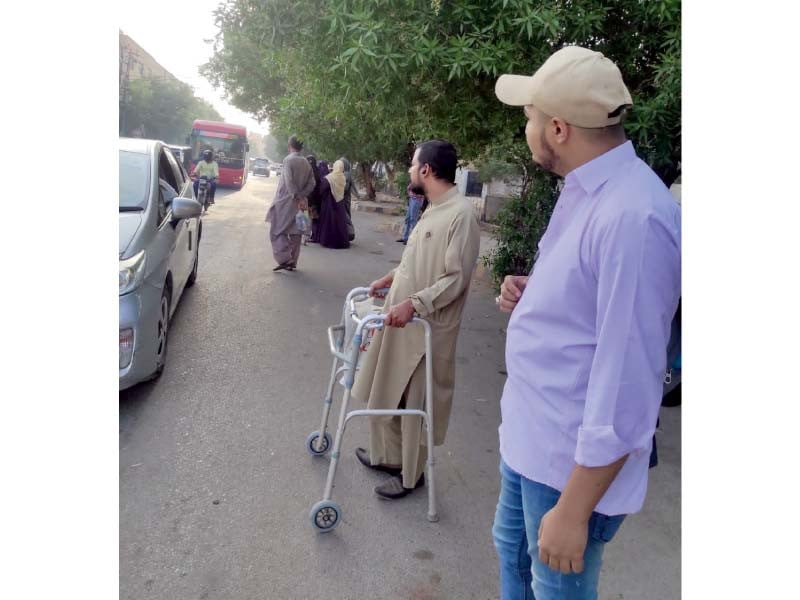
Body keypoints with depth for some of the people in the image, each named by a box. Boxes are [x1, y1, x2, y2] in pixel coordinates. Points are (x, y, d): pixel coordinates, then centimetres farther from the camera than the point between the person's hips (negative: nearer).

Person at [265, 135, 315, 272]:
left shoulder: (288, 160, -10)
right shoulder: (306, 163, 8)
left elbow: (289, 182, -20)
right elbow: (311, 183, 3)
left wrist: (297, 198, -18)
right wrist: (302, 197, -4)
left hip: (286, 202, -6)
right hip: (299, 204, 6)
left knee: (277, 231, 2)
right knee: (295, 233, 11)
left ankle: (284, 259, -10)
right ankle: (292, 262, 15)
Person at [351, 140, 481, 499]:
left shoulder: (460, 214, -20)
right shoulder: (434, 209, 10)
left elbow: (456, 278, -23)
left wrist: (413, 304, -29)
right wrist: (390, 279, 19)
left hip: (428, 329, -9)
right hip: (401, 321, 9)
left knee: (419, 405, 7)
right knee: (386, 394, 20)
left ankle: (411, 475, 25)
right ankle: (390, 456, 40)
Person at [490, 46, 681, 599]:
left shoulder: (632, 215, -28)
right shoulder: (584, 190, 5)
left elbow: (627, 385, -27)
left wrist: (574, 511, -21)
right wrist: (531, 296, -1)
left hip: (574, 460, -9)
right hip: (528, 436, 9)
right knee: (513, 551, 28)